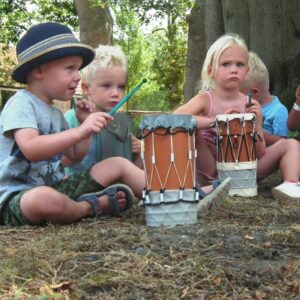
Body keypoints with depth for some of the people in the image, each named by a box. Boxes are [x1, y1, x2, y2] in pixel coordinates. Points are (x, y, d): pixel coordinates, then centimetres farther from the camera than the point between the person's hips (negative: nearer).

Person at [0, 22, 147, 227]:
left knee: (119, 165, 2)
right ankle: (92, 207, -14)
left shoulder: (55, 113, 15)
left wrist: (88, 125, 5)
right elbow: (31, 149, -31)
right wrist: (80, 131, -35)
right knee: (45, 198, -43)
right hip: (18, 197, -8)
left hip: (55, 187, 9)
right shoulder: (21, 104, -14)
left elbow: (75, 156, 21)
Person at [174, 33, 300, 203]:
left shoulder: (251, 105, 0)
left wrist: (257, 123, -16)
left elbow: (260, 154, 0)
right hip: (212, 172, -3)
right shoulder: (205, 99, -9)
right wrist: (216, 120, -34)